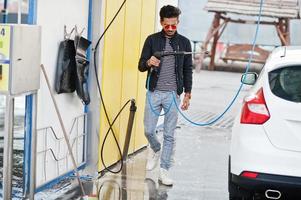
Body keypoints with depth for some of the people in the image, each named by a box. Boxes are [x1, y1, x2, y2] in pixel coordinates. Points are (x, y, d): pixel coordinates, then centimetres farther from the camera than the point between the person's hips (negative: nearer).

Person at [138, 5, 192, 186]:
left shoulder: (184, 42, 5)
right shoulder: (152, 40, 3)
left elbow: (188, 70, 8)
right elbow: (141, 66, 3)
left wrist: (187, 94, 2)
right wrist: (148, 63, -21)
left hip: (173, 94, 0)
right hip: (154, 93, 0)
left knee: (169, 135, 1)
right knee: (149, 130, 1)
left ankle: (164, 171, 8)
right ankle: (155, 149, 33)